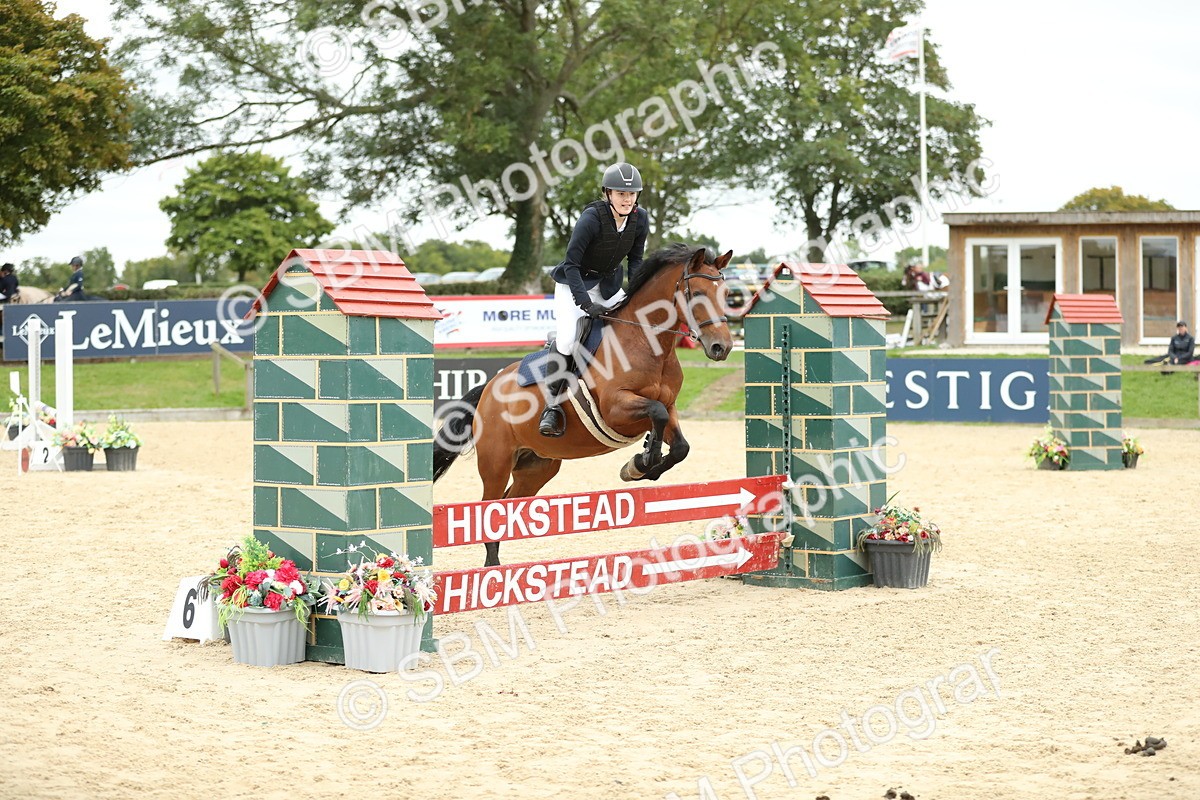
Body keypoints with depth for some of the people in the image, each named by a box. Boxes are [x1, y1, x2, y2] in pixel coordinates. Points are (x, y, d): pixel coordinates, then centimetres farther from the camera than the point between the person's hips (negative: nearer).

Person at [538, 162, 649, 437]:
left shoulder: (640, 219, -10)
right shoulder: (592, 218, -26)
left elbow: (635, 260, 5)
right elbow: (571, 264, -24)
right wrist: (586, 304, -32)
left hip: (610, 283, 6)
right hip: (575, 283, -6)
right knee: (567, 337, -23)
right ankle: (552, 405, -12)